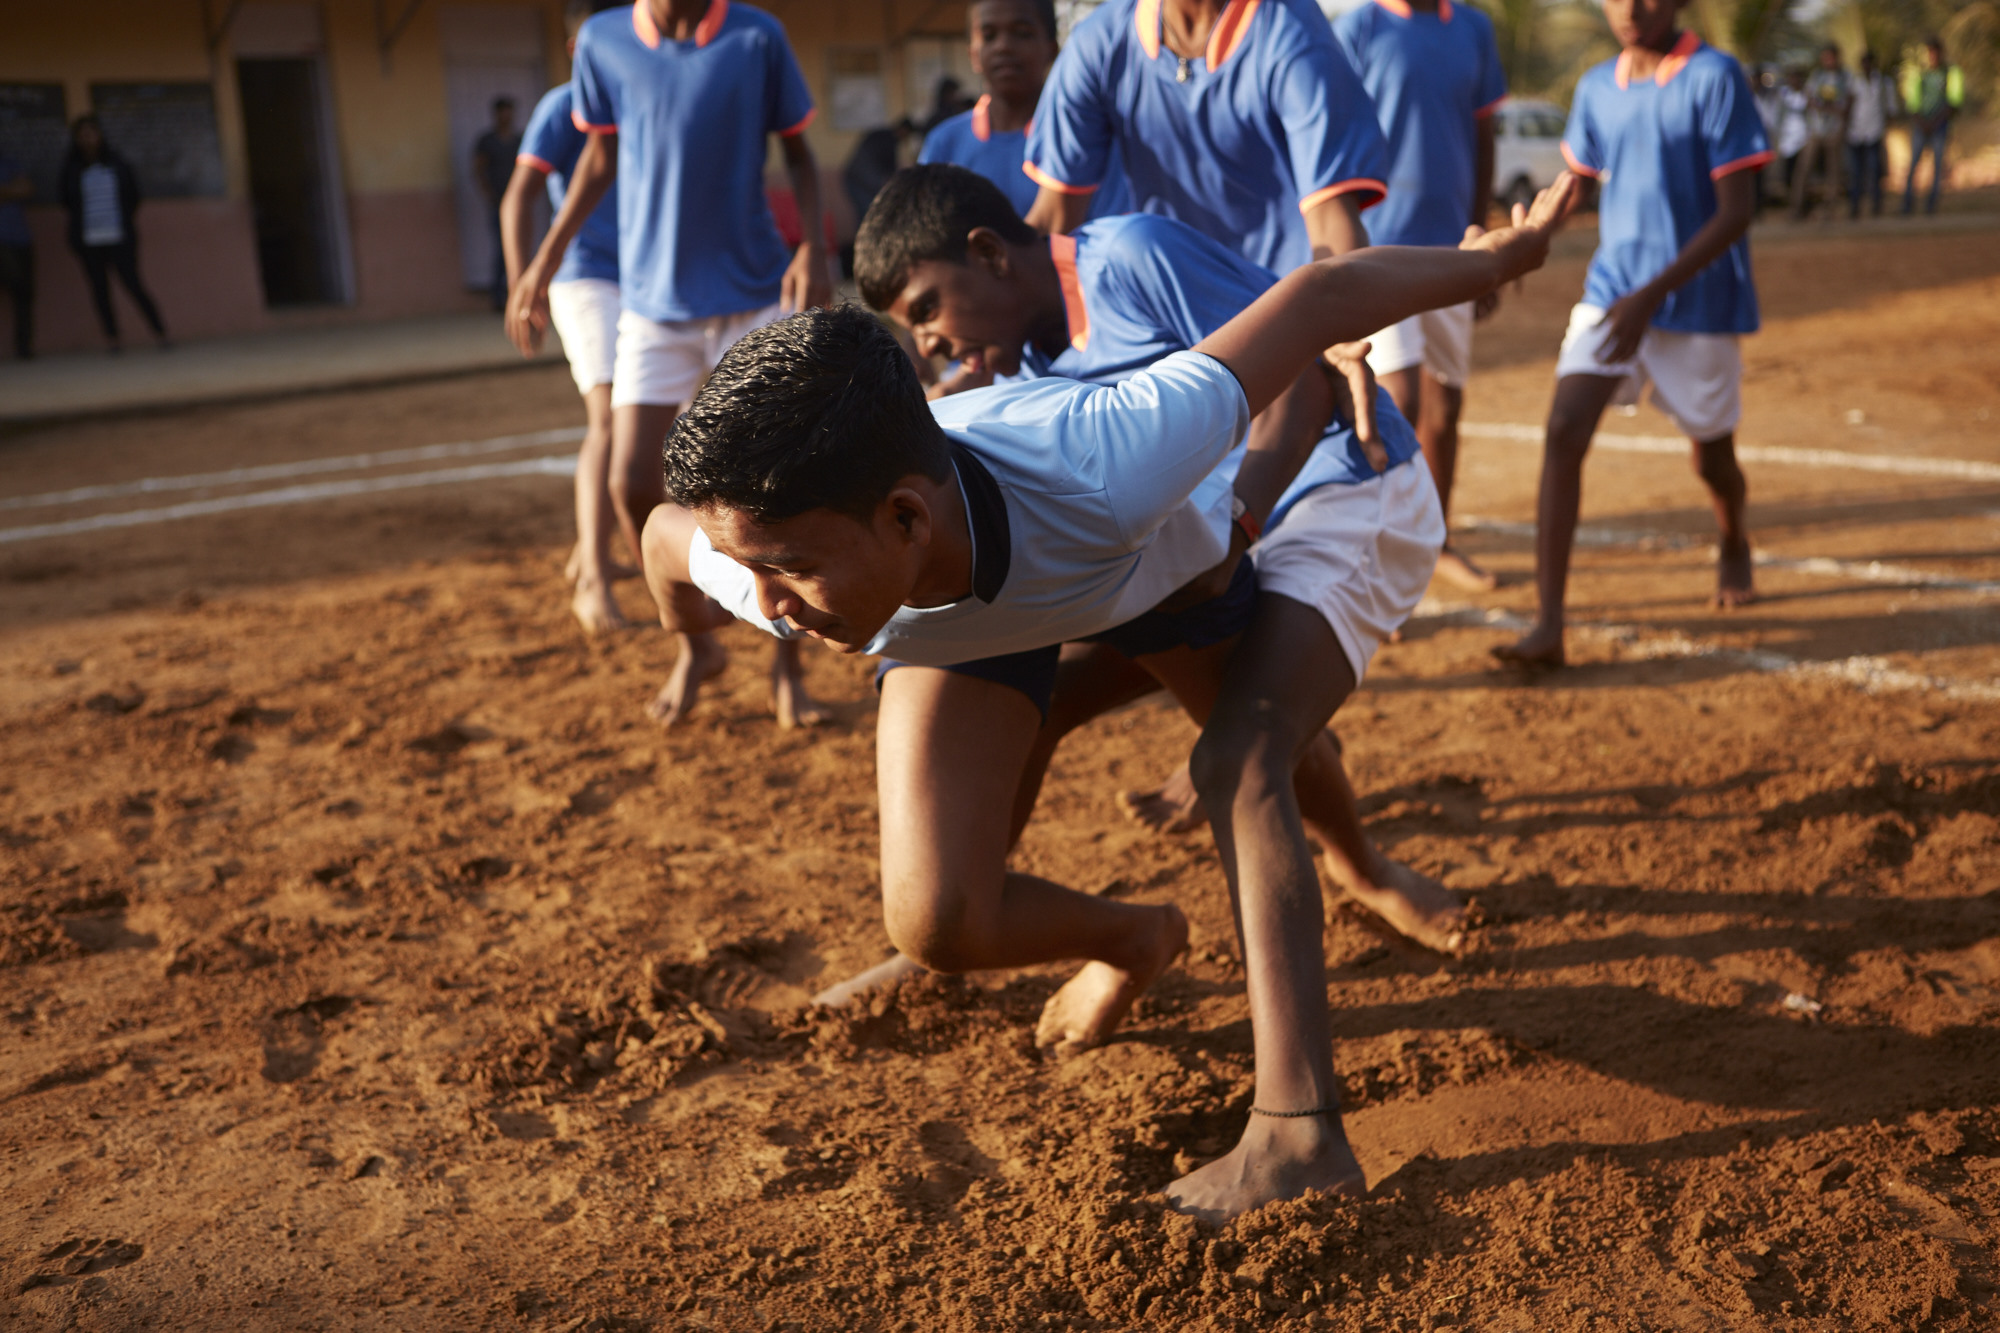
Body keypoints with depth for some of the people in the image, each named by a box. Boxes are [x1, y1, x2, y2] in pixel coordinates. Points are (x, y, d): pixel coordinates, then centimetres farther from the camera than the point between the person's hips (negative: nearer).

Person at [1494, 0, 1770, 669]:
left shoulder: (1715, 78, -13)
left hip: (1699, 305, -3)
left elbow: (1735, 213, -17)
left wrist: (1653, 294, -25)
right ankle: (1548, 625, -20)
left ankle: (1735, 546, 49)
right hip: (1610, 291, 3)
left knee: (1711, 457, 12)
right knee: (1564, 431, -17)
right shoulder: (1596, 87, 3)